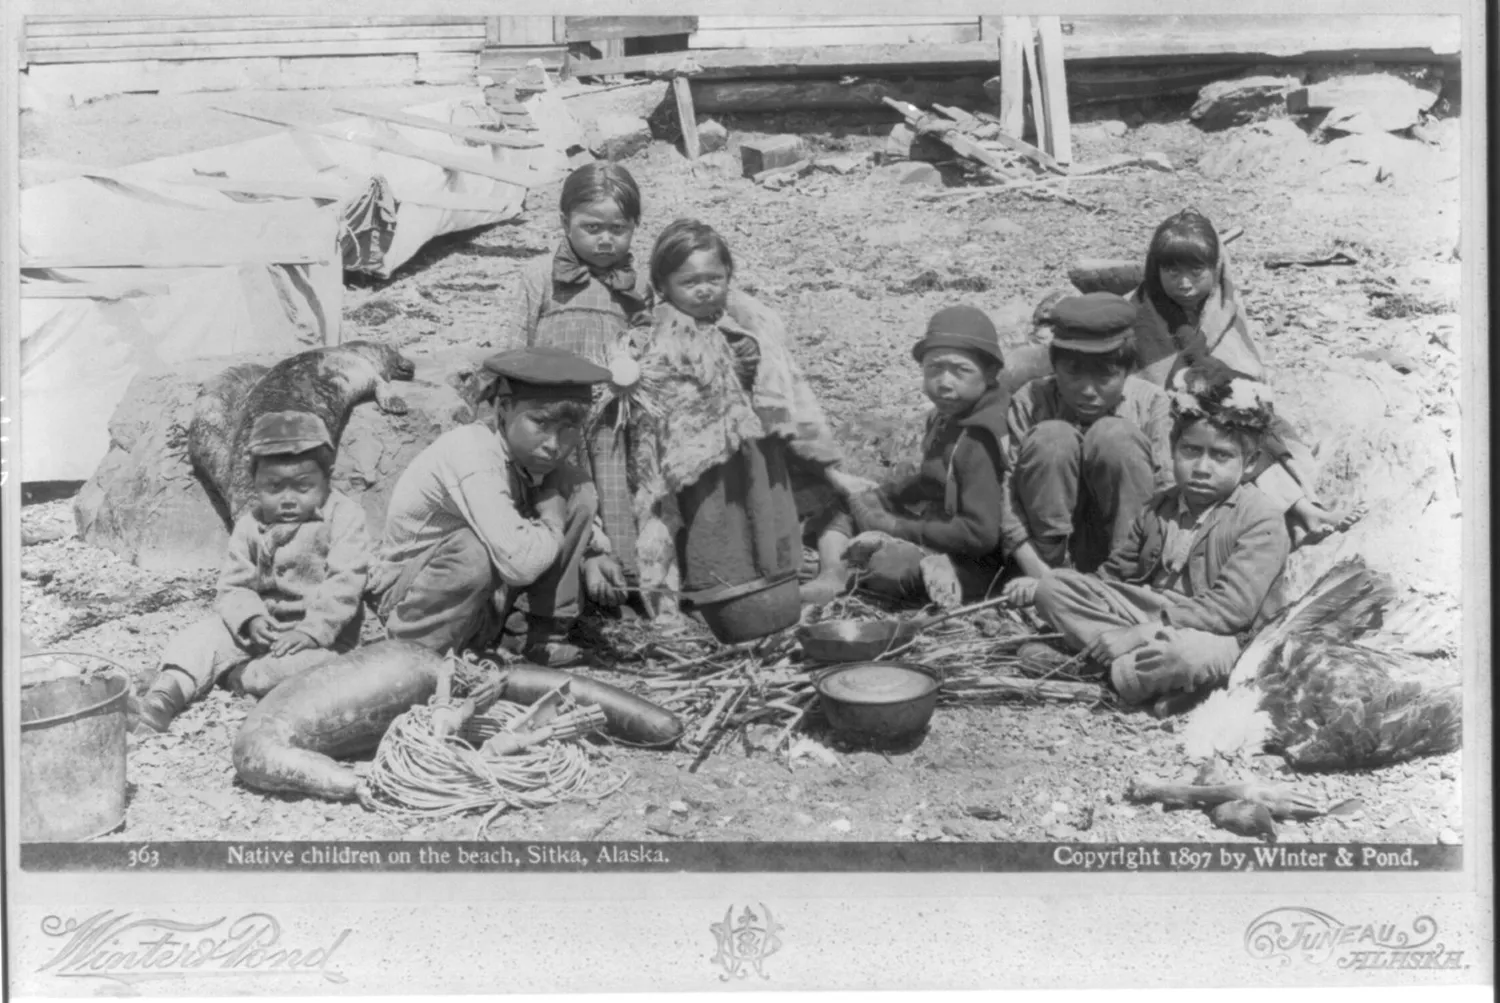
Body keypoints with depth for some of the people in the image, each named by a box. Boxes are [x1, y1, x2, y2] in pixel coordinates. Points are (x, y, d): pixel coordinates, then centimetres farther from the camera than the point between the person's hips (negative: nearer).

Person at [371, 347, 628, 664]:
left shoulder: (531, 453, -9)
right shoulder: (470, 452, -31)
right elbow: (520, 563, -41)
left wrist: (592, 557, -9)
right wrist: (553, 518, -20)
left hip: (484, 602, 7)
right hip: (409, 599, -7)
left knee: (580, 492, -5)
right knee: (477, 552, -39)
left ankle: (546, 636, 0)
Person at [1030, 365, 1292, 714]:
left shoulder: (1261, 520, -10)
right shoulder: (1160, 508, 13)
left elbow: (1232, 608, -21)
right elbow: (1116, 572, 23)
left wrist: (1143, 632, -26)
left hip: (1212, 635, -8)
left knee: (1194, 654, -44)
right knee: (1054, 586, -11)